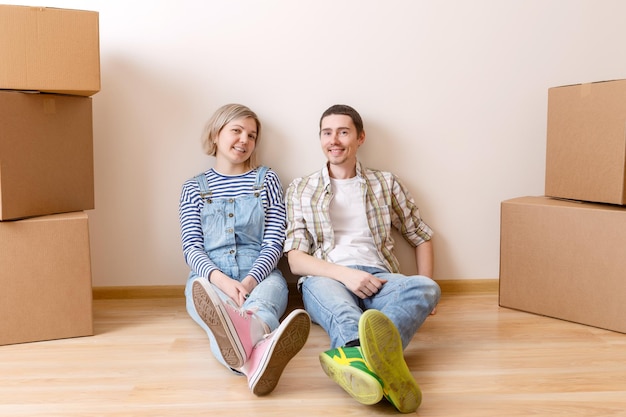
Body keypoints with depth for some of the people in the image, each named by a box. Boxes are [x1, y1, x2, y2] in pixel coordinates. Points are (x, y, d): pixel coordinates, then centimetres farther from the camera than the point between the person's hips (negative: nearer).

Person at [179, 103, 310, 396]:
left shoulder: (266, 180, 11)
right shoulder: (194, 187, 12)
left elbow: (274, 243, 3)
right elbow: (191, 248, 2)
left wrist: (249, 280, -17)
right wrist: (222, 280, -20)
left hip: (260, 276, 0)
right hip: (210, 279, 0)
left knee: (260, 307, -38)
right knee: (221, 312, -38)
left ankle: (251, 359, -74)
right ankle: (256, 356, -74)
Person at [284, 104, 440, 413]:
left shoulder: (386, 184, 19)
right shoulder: (301, 189, 14)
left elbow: (421, 237, 23)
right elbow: (296, 259, 5)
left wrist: (422, 292, 5)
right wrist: (345, 274, -14)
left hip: (377, 279, 2)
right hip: (327, 279, -1)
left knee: (426, 287, -31)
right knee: (319, 287, -38)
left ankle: (352, 355, -61)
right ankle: (379, 361, -68)